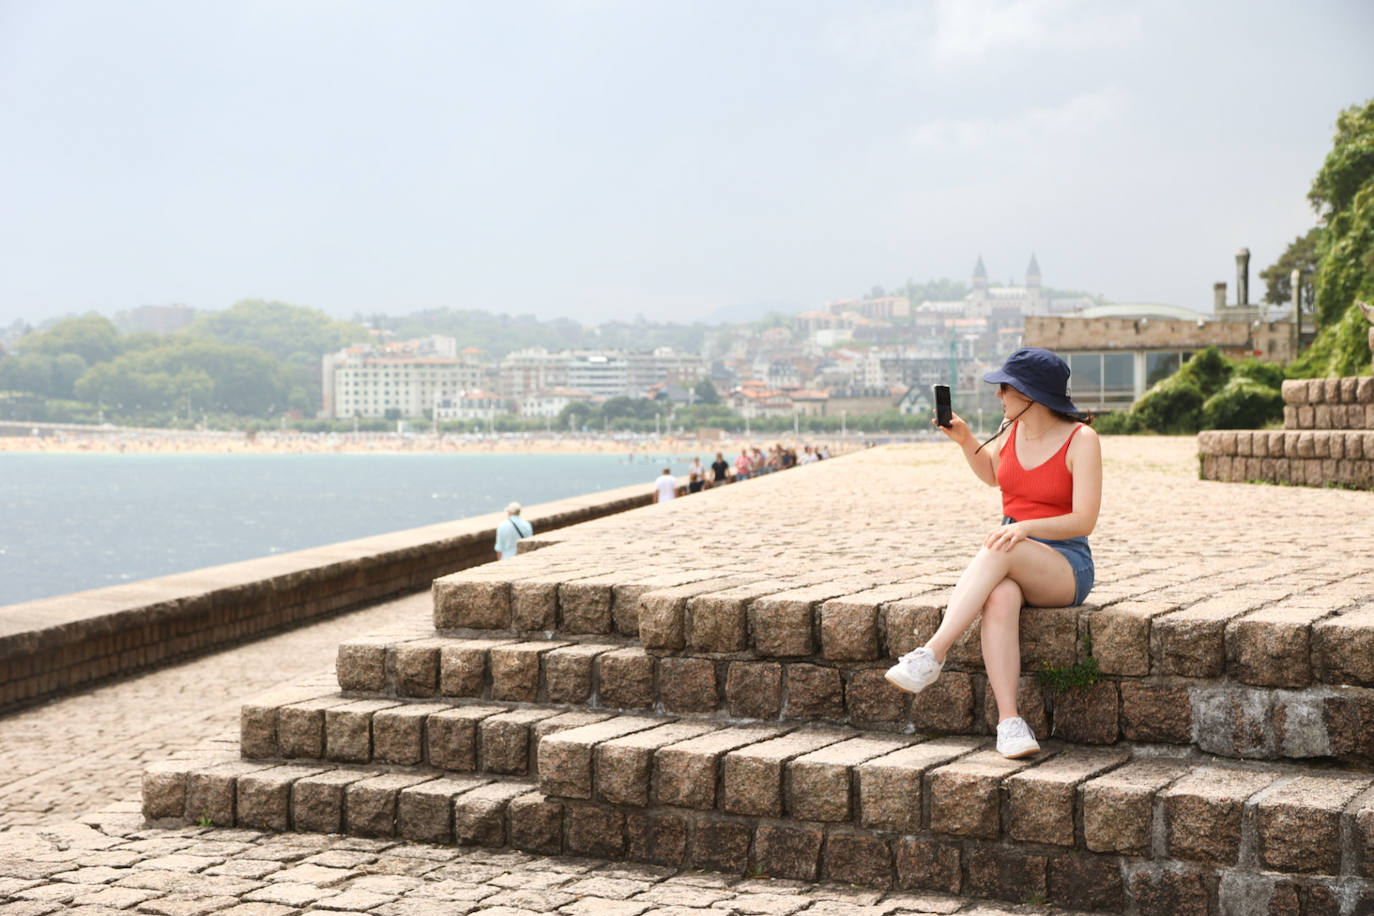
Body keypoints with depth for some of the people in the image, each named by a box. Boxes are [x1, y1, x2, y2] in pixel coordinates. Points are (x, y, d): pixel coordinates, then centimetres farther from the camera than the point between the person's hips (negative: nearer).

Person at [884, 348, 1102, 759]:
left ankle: (931, 654, -41)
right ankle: (1009, 721, -43)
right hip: (1011, 563, 4)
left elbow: (1084, 521, -18)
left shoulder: (1081, 440, -11)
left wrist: (1026, 527, -34)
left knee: (1001, 550, -36)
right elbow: (992, 474, 27)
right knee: (1000, 598, -33)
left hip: (1067, 566, -4)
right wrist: (965, 439, 8)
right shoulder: (1012, 429, 6)